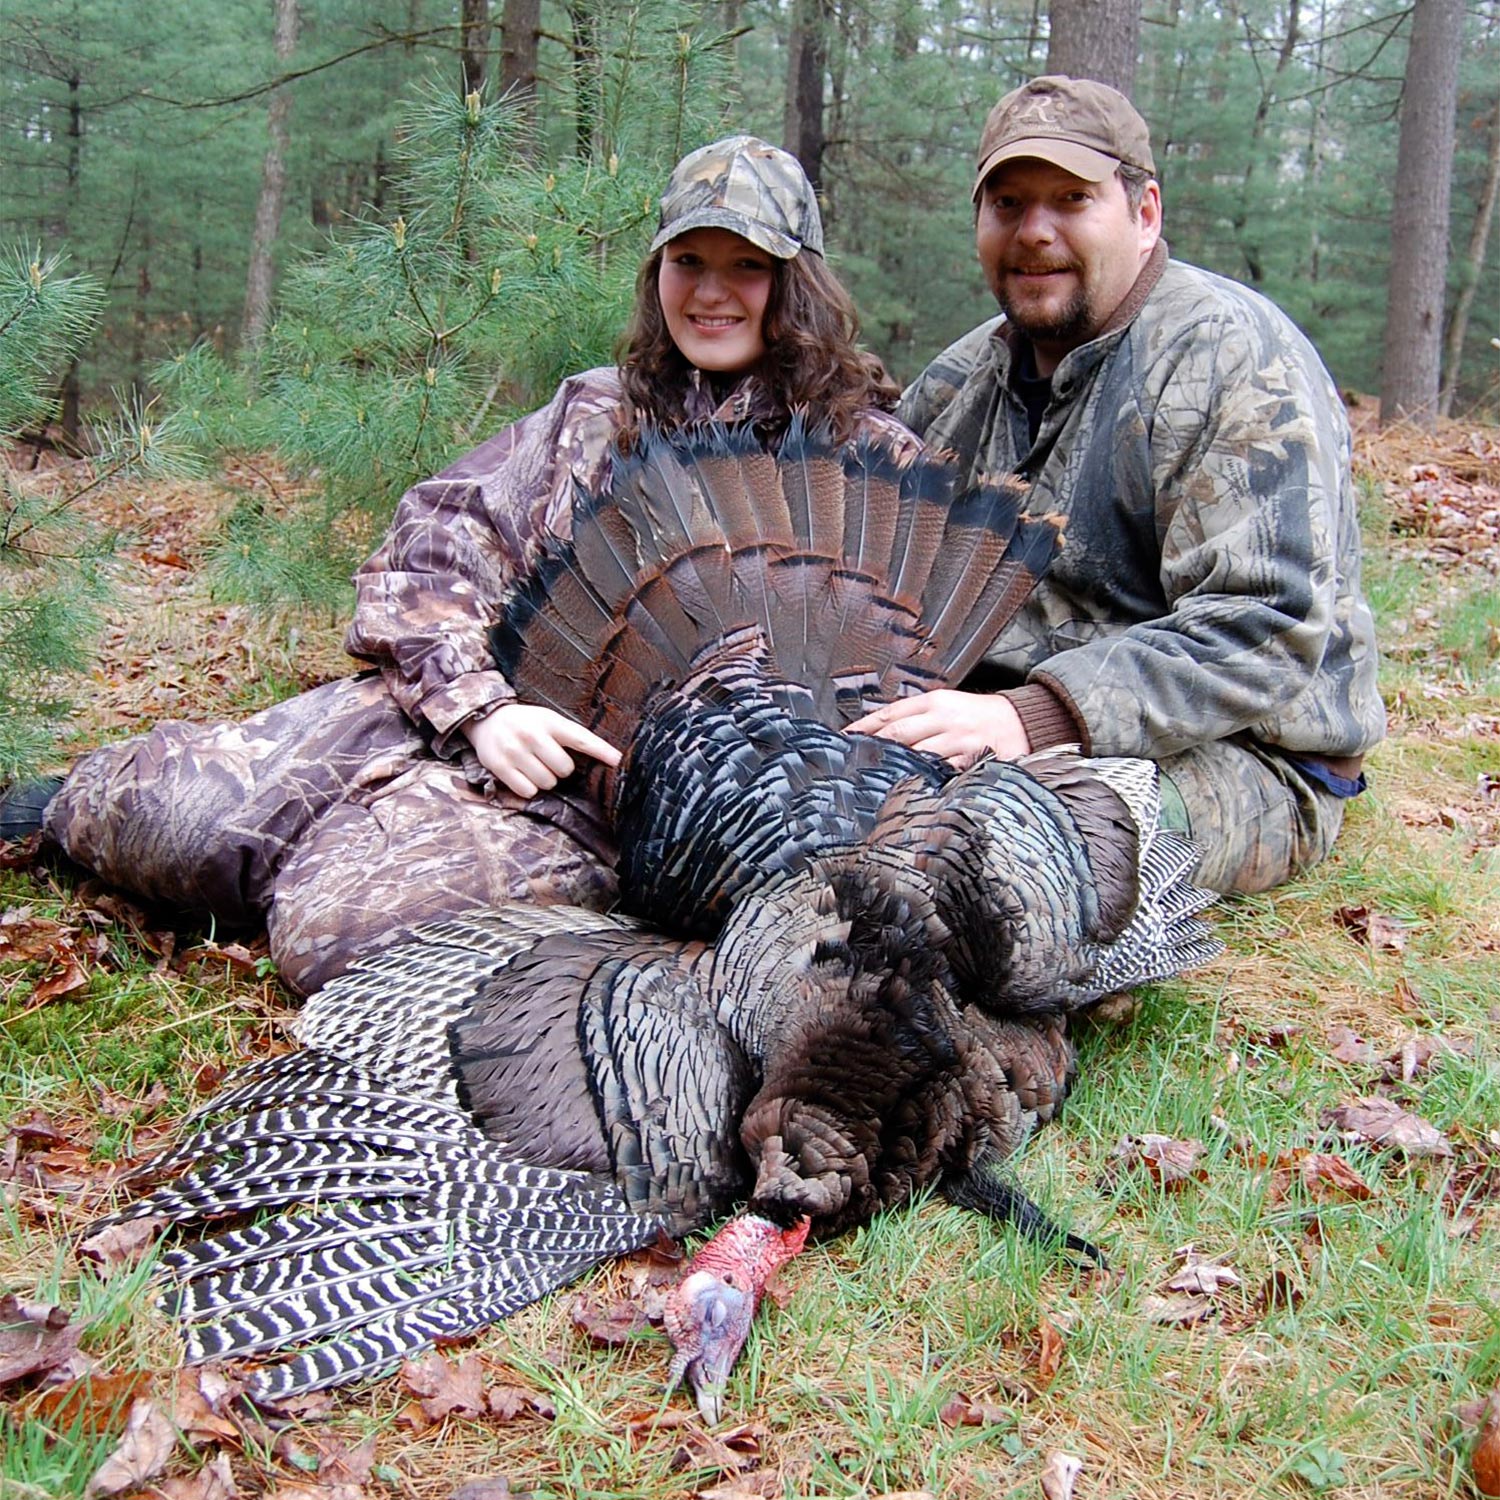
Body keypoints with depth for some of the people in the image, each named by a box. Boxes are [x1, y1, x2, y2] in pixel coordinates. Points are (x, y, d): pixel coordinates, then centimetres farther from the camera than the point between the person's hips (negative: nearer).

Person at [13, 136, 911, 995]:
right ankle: (84, 805, 22)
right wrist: (480, 704, -11)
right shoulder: (593, 414, 16)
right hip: (485, 712, 4)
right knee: (164, 814, -12)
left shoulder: (865, 451, 6)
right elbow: (433, 546, 7)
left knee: (342, 913, -29)